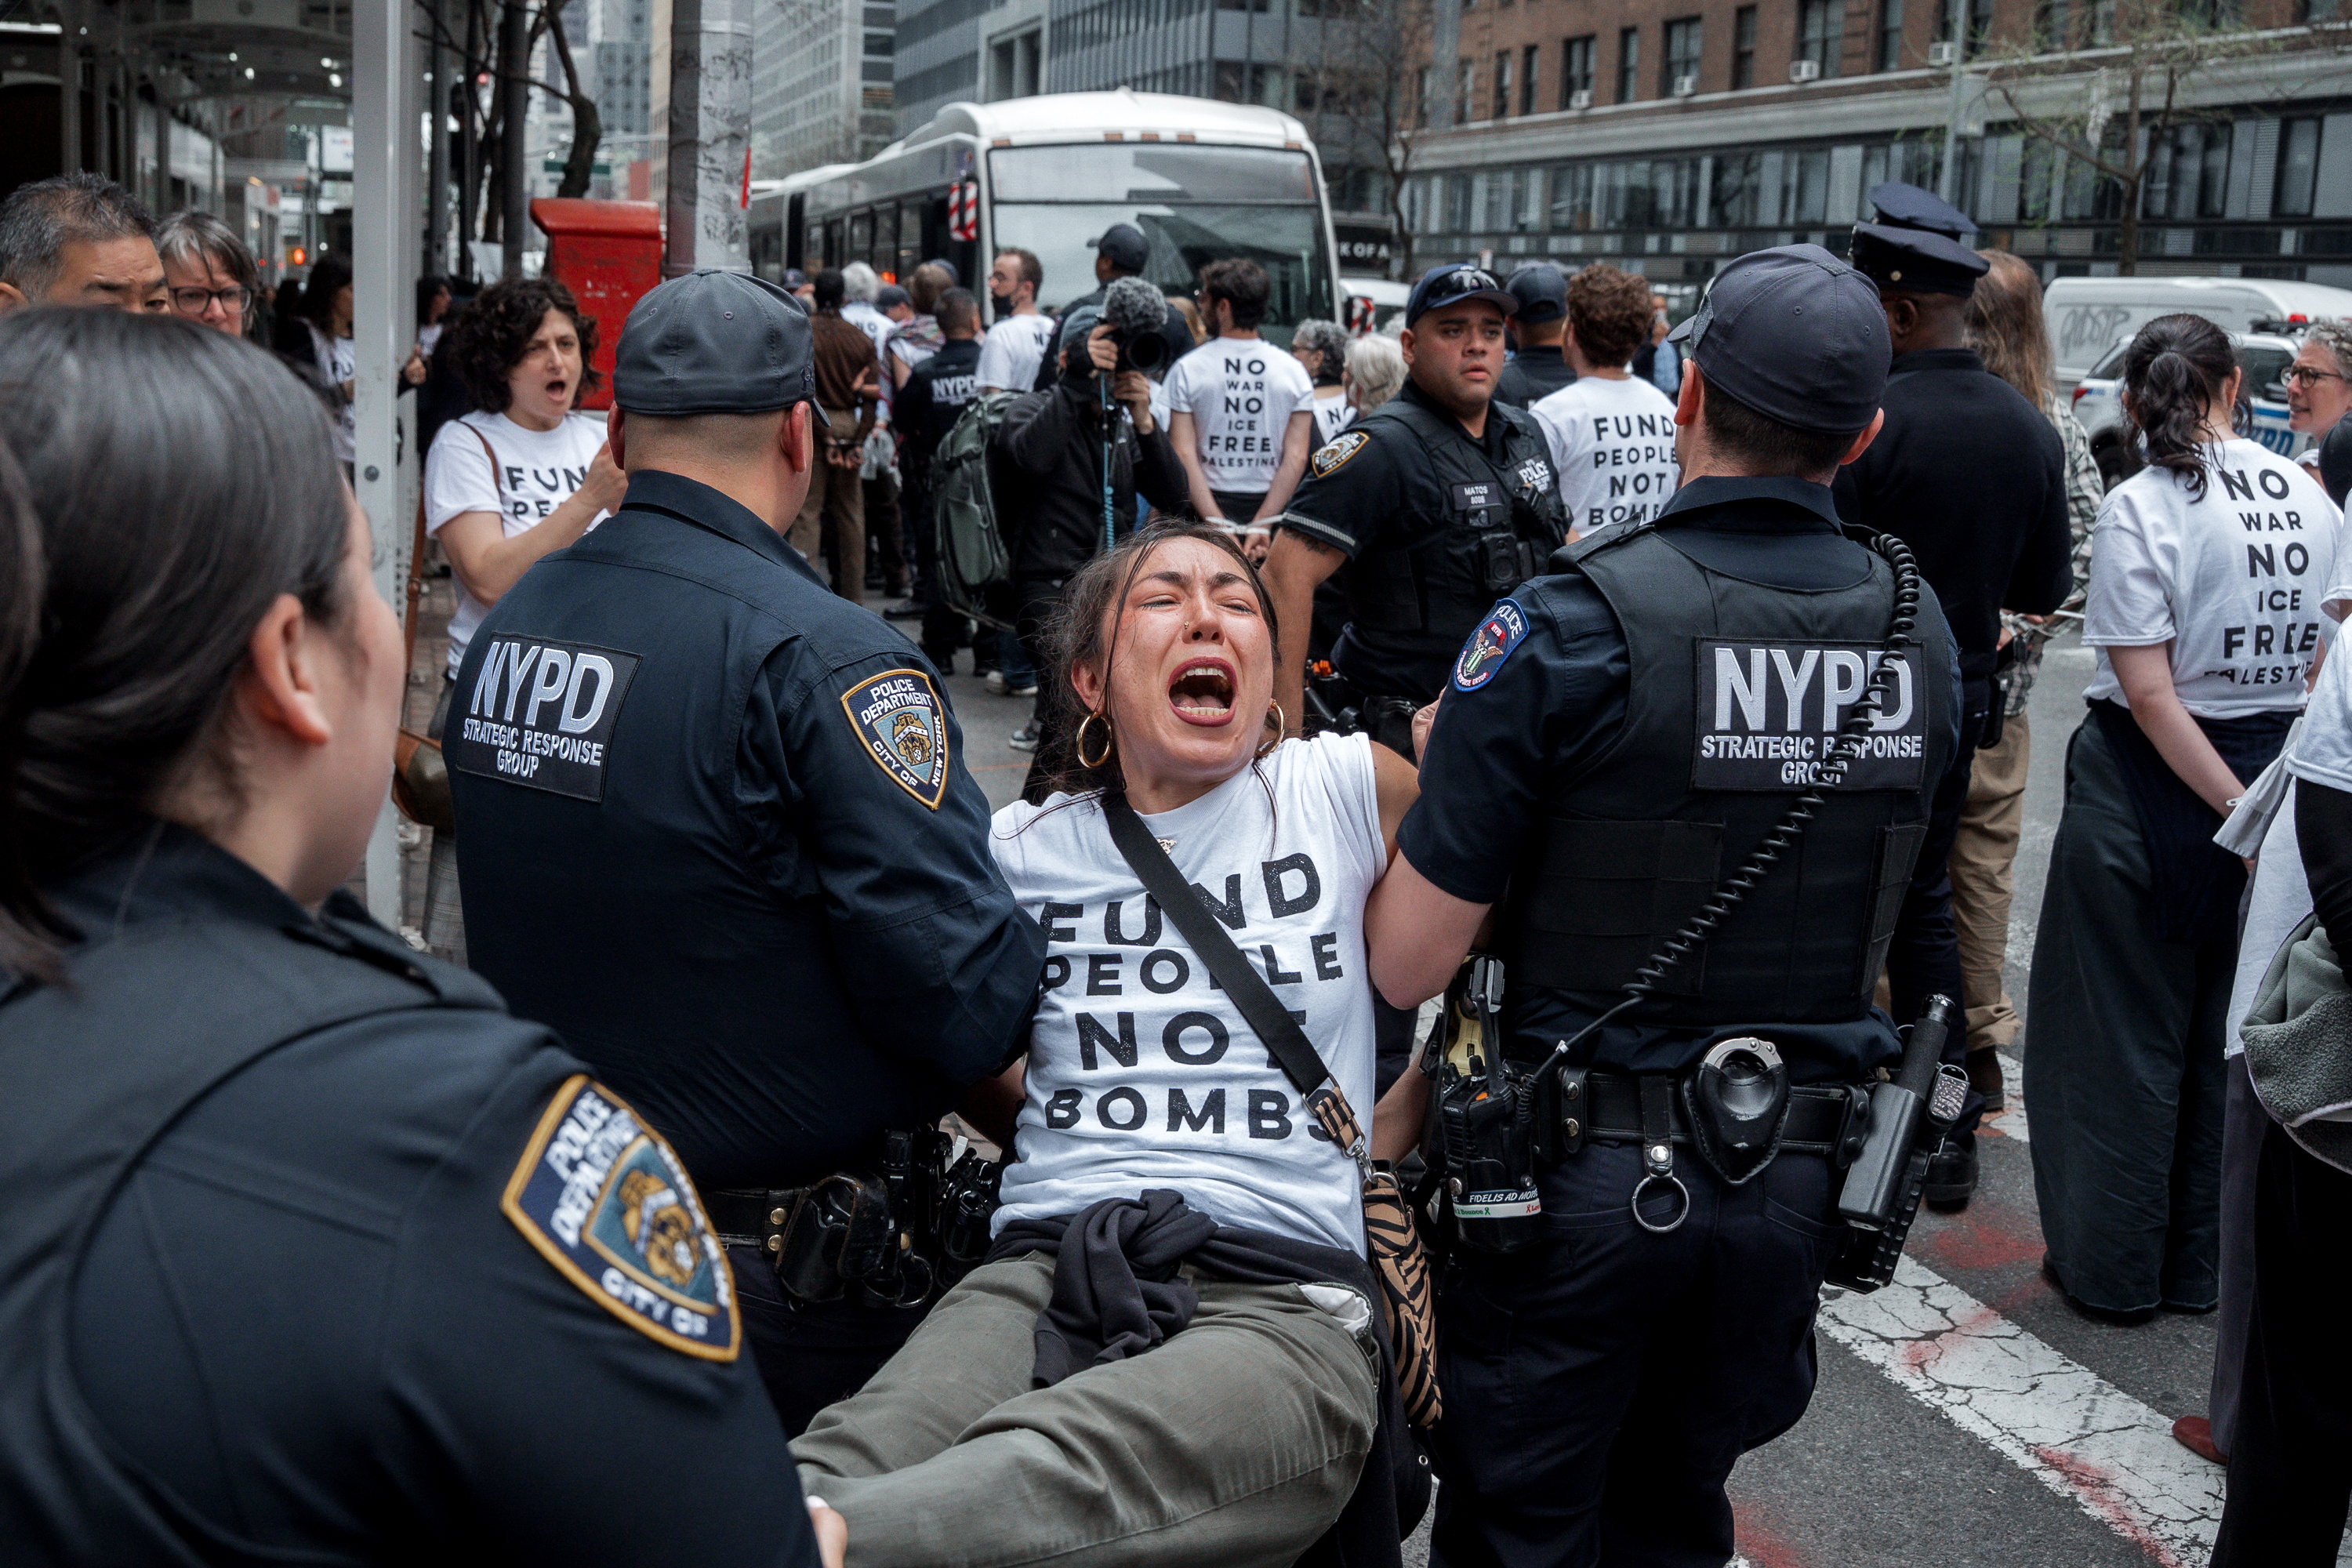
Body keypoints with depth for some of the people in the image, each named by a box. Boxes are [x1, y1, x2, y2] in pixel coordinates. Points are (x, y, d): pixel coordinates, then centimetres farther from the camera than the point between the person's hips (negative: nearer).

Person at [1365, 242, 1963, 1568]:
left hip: (1584, 1176, -5)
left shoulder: (1569, 628, -18)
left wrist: (1441, 777, 2)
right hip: (1798, 1176, 5)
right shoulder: (1922, 632, -2)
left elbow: (1409, 964, -17)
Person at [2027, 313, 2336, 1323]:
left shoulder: (2141, 507, -14)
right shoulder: (2308, 497, 2)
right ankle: (2208, 1266, 26)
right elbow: (2325, 660, 5)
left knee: (2125, 1032, 8)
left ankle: (2113, 1268, 18)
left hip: (2156, 783, -5)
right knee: (2232, 1032, 16)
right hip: (2278, 766, 5)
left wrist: (2240, 813, -16)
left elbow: (2149, 692, -20)